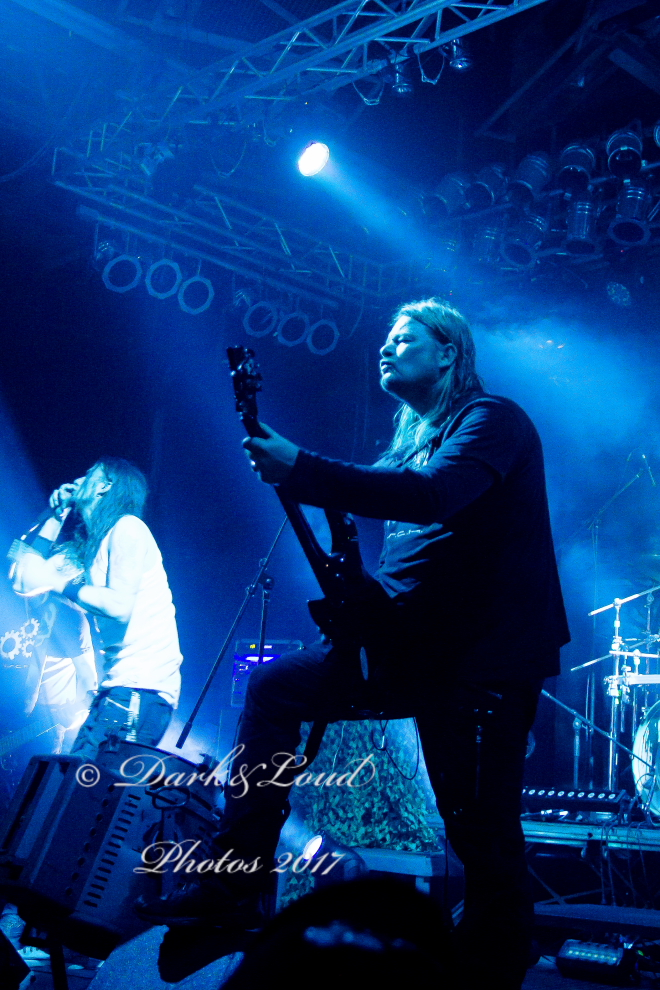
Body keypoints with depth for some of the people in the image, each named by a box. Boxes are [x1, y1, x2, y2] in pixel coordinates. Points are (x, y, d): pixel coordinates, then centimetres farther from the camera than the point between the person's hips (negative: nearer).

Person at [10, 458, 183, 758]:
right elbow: (26, 580, 14)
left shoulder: (126, 527, -7)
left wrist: (56, 581, -9)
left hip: (140, 689, -9)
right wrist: (56, 516, 18)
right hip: (121, 685, 9)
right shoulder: (87, 545, 20)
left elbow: (118, 606, -19)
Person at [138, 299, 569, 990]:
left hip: (483, 655, -8)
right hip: (409, 642, 8)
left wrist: (300, 472, -28)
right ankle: (233, 886, 5)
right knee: (274, 687, 1)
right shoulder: (412, 439, 20)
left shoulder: (492, 419, -7)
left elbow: (432, 494, -25)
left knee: (483, 840, -6)